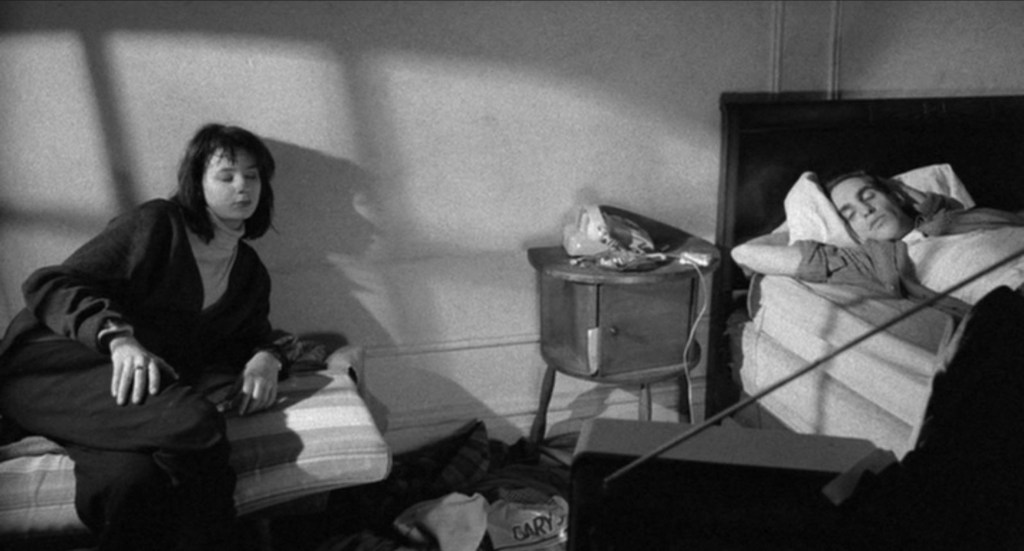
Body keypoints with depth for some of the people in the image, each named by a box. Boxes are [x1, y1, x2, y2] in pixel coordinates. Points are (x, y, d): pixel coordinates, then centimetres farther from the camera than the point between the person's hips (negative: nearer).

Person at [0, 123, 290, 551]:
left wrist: (264, 358, -4)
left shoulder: (251, 273, 20)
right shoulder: (157, 224, 1)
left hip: (151, 389, 5)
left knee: (129, 478, -33)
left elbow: (254, 336, 23)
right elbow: (48, 285, -4)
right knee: (192, 420, -35)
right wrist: (117, 336, -23)